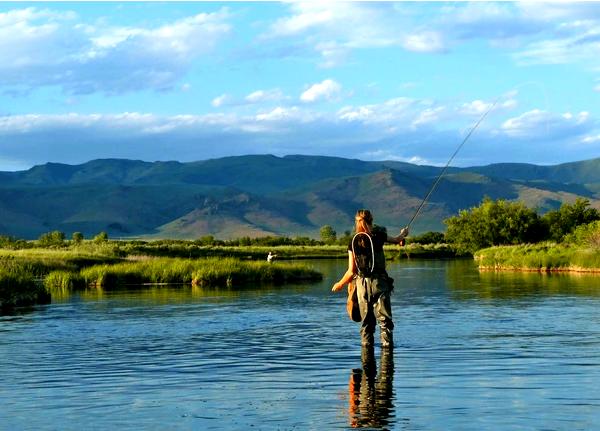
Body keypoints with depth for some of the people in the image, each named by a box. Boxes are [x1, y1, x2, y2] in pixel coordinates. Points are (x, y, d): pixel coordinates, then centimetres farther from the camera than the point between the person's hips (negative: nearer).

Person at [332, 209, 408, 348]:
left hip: (362, 284, 2)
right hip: (379, 282, -2)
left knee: (366, 320, 10)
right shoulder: (378, 237, -3)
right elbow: (397, 240, 17)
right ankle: (387, 343, -5)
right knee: (384, 317, 1)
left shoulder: (353, 243, 0)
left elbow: (352, 271, -1)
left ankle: (366, 344, 10)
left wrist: (340, 284, 16)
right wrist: (403, 234, 41)